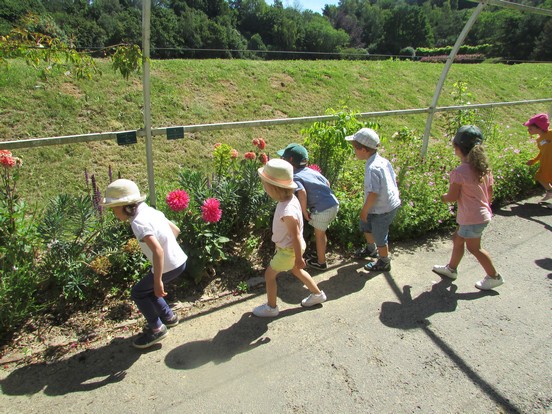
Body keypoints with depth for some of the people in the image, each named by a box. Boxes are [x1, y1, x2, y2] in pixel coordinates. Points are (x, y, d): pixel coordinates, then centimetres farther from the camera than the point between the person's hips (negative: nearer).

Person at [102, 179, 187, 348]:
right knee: (147, 288, 25)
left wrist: (158, 281, -26)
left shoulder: (139, 222, -22)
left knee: (138, 293, 10)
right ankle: (168, 316, 37)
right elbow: (176, 230, 12)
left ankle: (156, 329, 19)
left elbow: (157, 250, -31)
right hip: (179, 260, 9)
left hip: (169, 266, -9)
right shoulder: (151, 211, 5)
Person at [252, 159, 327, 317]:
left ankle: (271, 307, 29)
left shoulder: (287, 212, -38)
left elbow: (296, 236, -27)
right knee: (296, 271, 29)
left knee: (269, 274, 10)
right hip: (290, 246, 9)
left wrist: (298, 259, -15)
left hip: (289, 250, -9)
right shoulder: (290, 198, -10)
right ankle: (317, 294, 46)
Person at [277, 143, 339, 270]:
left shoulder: (294, 177, -9)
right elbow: (327, 183, 20)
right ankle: (320, 255, 45)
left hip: (322, 209, -8)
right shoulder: (311, 171, 14)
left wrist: (304, 211, -13)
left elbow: (302, 193, -25)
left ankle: (321, 262, 31)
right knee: (321, 233, 27)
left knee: (319, 235, 14)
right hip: (334, 204, 8)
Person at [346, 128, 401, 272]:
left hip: (382, 209, -9)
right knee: (365, 225, 27)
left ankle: (384, 263, 33)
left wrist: (364, 210, -15)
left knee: (380, 236, 11)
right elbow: (394, 178, 8)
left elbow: (373, 193, -29)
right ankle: (371, 249, 50)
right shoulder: (383, 161, -2)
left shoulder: (372, 168, -29)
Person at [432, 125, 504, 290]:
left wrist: (442, 197, 2)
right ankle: (451, 268, 38)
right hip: (483, 213, 9)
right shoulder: (485, 168, 2)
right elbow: (490, 193, 10)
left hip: (472, 218, -9)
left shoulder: (460, 172, -23)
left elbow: (452, 197, -19)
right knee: (458, 238, 22)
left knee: (473, 247, 10)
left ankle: (494, 277, 24)